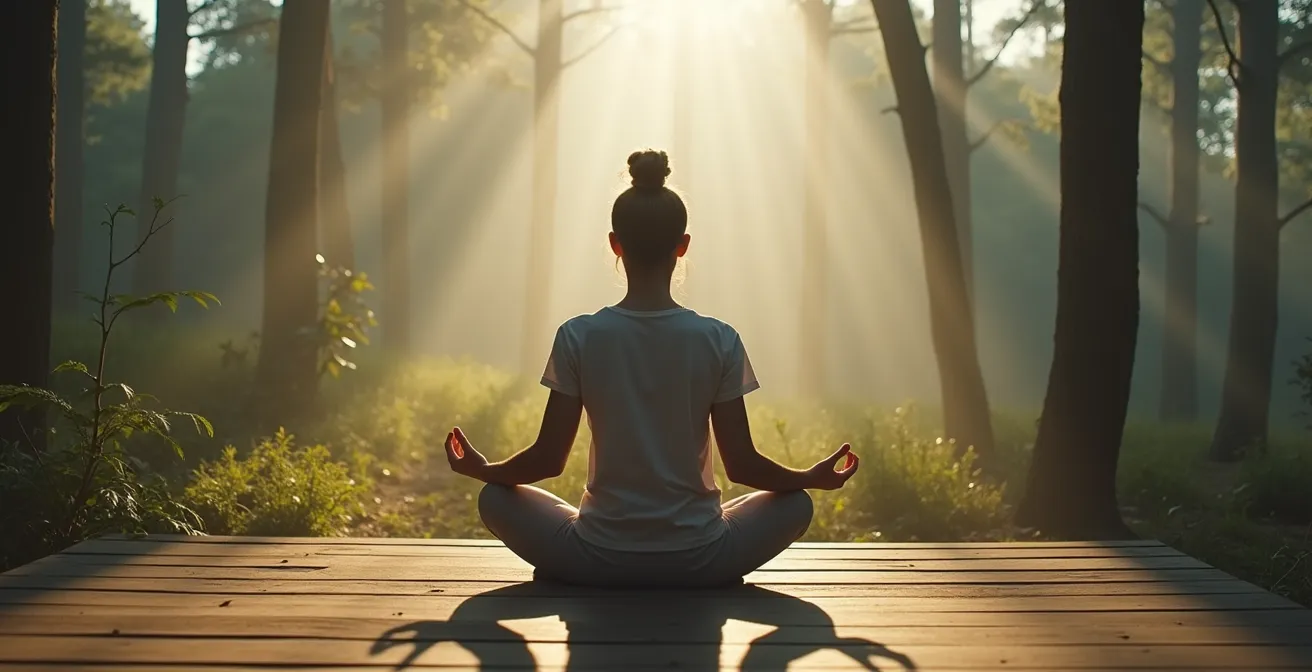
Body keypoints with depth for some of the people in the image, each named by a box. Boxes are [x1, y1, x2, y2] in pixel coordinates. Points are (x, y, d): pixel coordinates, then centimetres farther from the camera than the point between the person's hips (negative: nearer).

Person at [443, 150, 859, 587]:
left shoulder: (578, 338, -8)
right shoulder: (719, 341, -8)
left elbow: (548, 459, -4)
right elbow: (741, 465, -4)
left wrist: (481, 469, 16)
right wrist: (813, 478, 14)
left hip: (598, 561, 0)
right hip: (697, 563, 0)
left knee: (495, 498, 23)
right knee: (795, 503, 25)